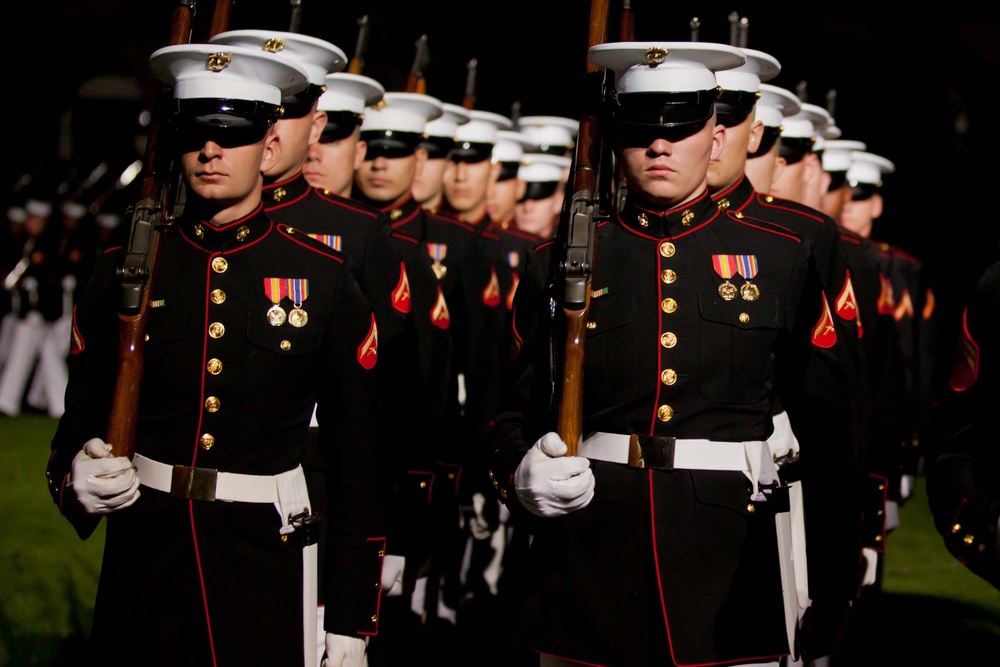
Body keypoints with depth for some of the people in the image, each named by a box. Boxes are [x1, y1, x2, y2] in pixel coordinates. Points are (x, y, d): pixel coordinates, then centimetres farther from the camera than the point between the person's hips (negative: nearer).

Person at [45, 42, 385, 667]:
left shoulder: (324, 279, -1)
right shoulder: (123, 270, 3)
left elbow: (357, 458, 0)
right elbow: (82, 422, 9)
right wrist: (78, 480, -16)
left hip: (268, 566, -1)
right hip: (143, 553, 2)